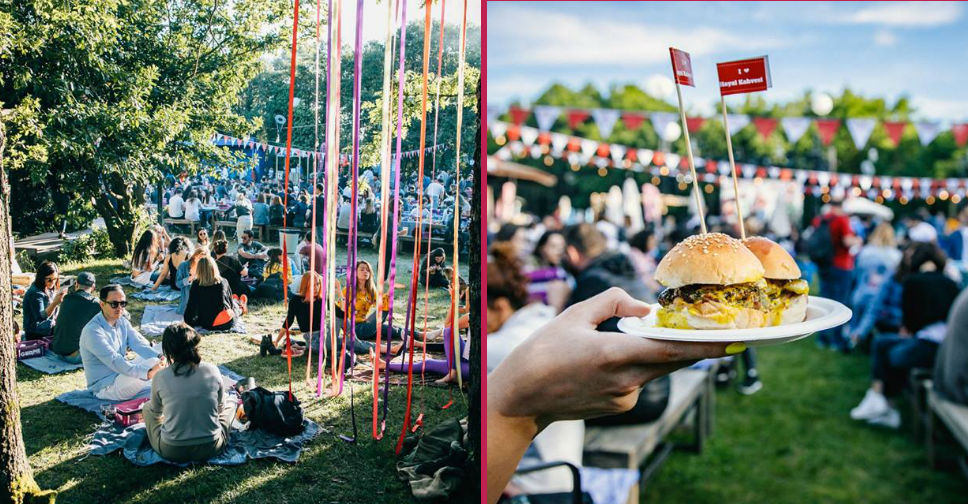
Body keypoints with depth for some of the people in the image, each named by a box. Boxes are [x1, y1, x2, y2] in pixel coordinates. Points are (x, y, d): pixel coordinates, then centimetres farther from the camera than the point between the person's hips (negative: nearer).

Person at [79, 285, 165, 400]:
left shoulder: (122, 322, 5)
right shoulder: (92, 331, -23)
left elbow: (139, 344, -8)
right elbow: (115, 362, -32)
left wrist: (159, 356, -29)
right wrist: (148, 373, -43)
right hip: (104, 387, -9)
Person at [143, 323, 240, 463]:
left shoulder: (160, 377, -12)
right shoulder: (212, 370, -10)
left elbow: (156, 411, 8)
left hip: (172, 452, 0)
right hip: (211, 449, 0)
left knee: (147, 407, 26)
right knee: (231, 399, 24)